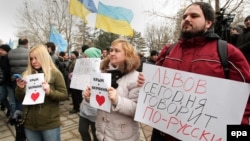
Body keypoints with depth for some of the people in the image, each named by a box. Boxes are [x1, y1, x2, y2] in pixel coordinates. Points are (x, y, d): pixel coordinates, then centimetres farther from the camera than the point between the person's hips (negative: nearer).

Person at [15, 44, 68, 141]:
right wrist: (20, 88, -11)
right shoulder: (26, 74, 3)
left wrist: (50, 92, -25)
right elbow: (19, 99, 8)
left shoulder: (55, 74, -8)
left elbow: (64, 95, -9)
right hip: (29, 123, 4)